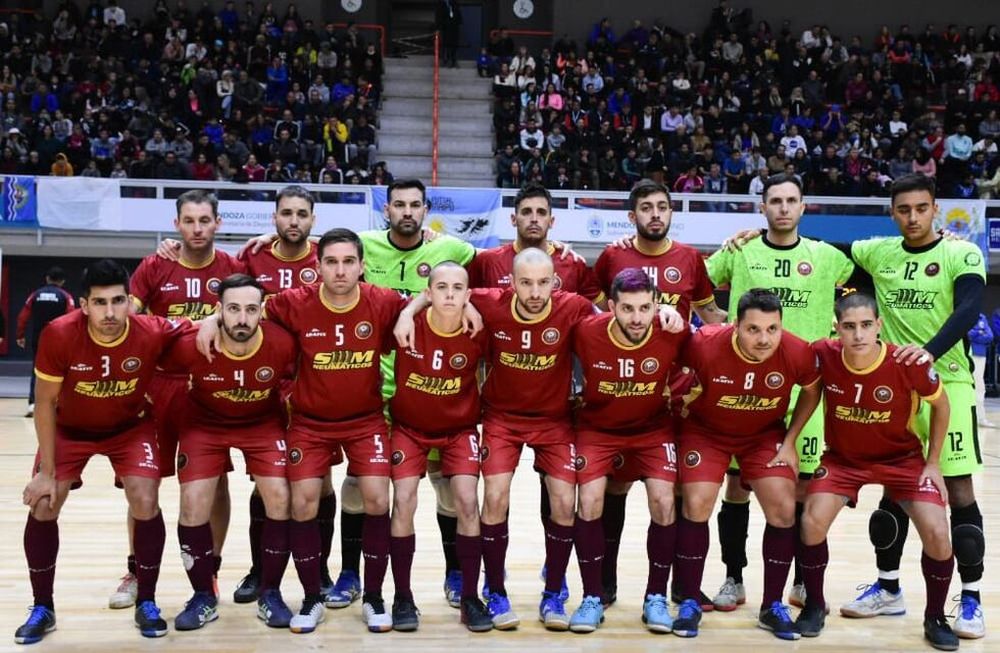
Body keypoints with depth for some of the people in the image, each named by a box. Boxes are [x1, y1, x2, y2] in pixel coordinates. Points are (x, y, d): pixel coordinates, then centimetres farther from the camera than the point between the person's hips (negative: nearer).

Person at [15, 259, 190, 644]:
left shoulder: (154, 334, -31)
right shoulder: (59, 335, -31)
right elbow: (45, 403, -17)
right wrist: (47, 470, -15)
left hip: (130, 428, 0)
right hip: (69, 428, 1)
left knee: (145, 503, -15)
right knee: (42, 505, -7)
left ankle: (146, 604, 4)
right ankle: (42, 609, 12)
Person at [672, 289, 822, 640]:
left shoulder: (797, 352, -25)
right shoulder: (704, 345, -32)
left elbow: (812, 390, -2)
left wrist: (790, 440, -4)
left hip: (765, 434, 2)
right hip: (706, 431, -1)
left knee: (783, 509, -8)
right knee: (696, 505, -13)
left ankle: (772, 606, 10)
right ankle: (689, 603, 4)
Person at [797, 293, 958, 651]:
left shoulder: (909, 363, -26)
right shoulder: (823, 355, -23)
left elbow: (940, 404, -7)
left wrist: (933, 463, -5)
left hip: (902, 457, -1)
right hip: (843, 457, 1)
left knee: (937, 533, -14)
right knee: (812, 522, -17)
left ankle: (935, 618, 11)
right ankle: (814, 605, 8)